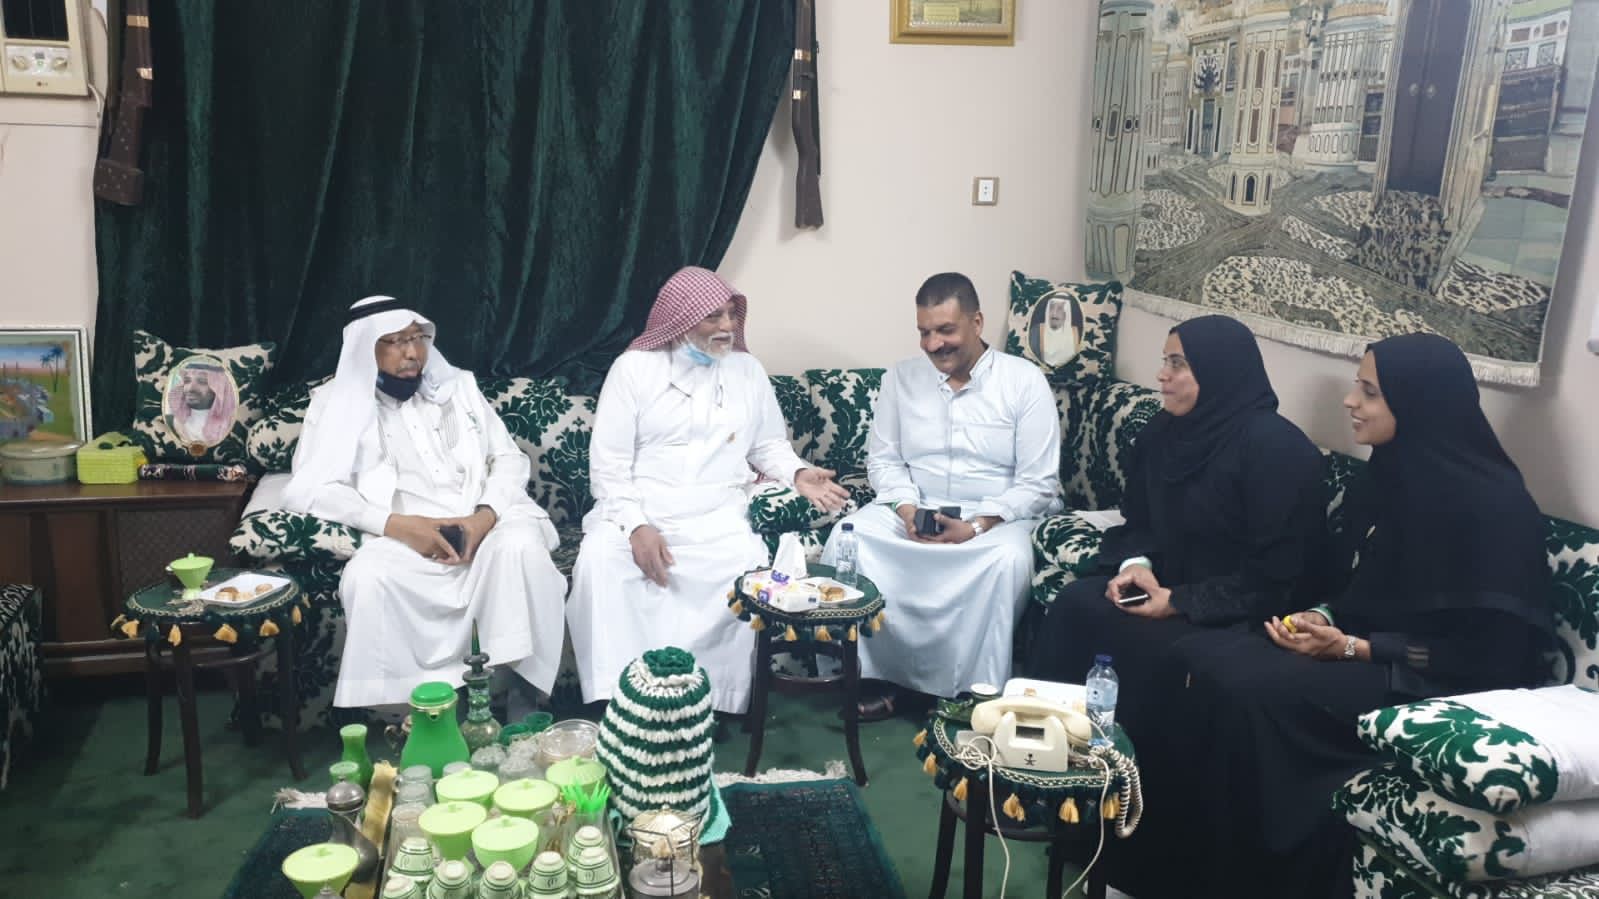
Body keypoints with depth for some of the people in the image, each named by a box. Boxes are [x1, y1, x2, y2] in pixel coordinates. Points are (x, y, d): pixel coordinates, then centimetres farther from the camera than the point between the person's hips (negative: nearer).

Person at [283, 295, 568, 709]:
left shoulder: (459, 385, 16)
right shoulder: (338, 403, 10)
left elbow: (509, 458, 11)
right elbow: (313, 489, -2)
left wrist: (485, 515, -11)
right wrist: (397, 524, -15)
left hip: (485, 522, 1)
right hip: (406, 537, -1)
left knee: (520, 545, -32)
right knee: (368, 576, -33)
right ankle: (394, 709, -19)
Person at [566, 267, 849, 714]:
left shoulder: (747, 370, 11)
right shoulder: (633, 368, 1)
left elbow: (768, 444, 19)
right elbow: (608, 463, -3)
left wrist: (797, 474, -4)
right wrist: (637, 526, -17)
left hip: (717, 517, 2)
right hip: (635, 511, -1)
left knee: (751, 570, -29)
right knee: (599, 561, -31)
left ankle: (712, 696, -15)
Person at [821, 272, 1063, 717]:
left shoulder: (1025, 381, -6)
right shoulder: (900, 378, 5)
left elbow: (1038, 483, -9)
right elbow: (882, 459, 7)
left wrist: (978, 526, -22)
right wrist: (907, 509, -14)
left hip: (996, 516, -3)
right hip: (913, 510, 3)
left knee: (1008, 559, -37)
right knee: (848, 536, -25)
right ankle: (878, 674, -16)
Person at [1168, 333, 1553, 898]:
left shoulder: (1492, 505, -17)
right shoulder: (1388, 476, 7)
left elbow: (1481, 652, -17)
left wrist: (1352, 648, -20)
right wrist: (1322, 618, -4)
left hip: (1437, 687, -8)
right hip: (1359, 644, 8)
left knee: (1250, 688, -28)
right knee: (1201, 657, -14)